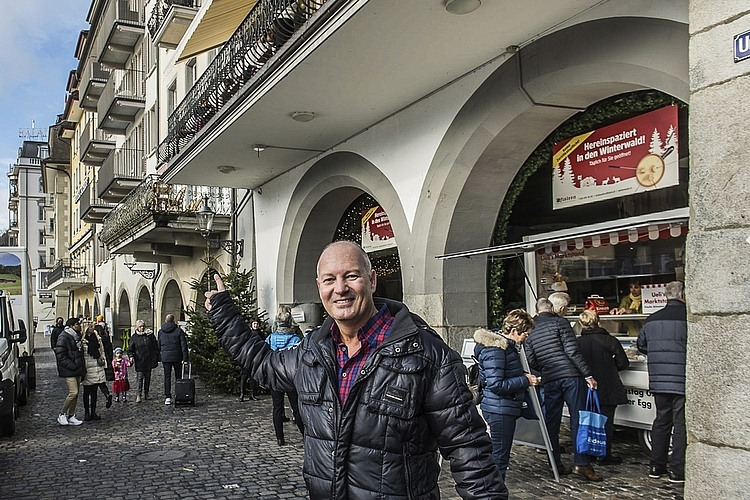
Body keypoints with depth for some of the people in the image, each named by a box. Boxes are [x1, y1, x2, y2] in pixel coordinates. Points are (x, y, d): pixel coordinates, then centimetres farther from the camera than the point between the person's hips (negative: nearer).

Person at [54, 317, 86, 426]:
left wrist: (82, 368, 14)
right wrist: (72, 366, -20)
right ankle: (62, 415, 2)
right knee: (73, 392, -14)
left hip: (78, 370, 9)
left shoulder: (77, 336, 15)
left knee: (75, 393, 9)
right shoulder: (63, 338, -12)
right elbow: (61, 356, -17)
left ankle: (71, 416, 17)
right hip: (69, 371, -9)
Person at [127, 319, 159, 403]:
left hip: (149, 361, 2)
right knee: (139, 378, -8)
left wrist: (156, 357, 5)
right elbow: (130, 349, 4)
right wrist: (131, 356, -14)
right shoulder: (134, 337, 2)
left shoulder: (150, 335, 4)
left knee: (148, 378, 10)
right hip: (139, 361, -2)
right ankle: (138, 395, -5)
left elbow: (155, 347, 9)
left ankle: (146, 393, 20)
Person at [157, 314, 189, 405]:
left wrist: (160, 358, 19)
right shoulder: (179, 330, -4)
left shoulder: (160, 332, 5)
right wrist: (185, 358, -5)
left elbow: (158, 346, 12)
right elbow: (184, 345, -7)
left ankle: (167, 398, 1)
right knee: (178, 377, 8)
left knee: (167, 377, 5)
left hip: (165, 357, 2)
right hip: (177, 357, -2)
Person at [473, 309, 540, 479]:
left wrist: (524, 377, 9)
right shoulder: (495, 350, -19)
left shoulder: (506, 345, 13)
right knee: (499, 456, -3)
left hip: (504, 408, 10)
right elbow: (496, 385, -24)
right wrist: (525, 381, -16)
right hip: (499, 409, -10)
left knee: (500, 455, 18)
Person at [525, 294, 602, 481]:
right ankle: (581, 464, -4)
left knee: (551, 423, 10)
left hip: (550, 381, 4)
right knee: (578, 419, -1)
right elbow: (572, 352, -9)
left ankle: (555, 464, 14)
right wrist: (588, 375, -8)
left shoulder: (531, 332, 13)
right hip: (570, 377, -4)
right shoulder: (560, 323, 0)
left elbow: (531, 361, 9)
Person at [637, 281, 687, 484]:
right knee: (681, 424, 1)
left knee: (661, 421, 15)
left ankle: (656, 467, 20)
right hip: (681, 380, -6)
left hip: (658, 381, 6)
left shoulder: (651, 320, 8)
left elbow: (641, 345, 19)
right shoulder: (686, 317, -11)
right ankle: (677, 471, 5)